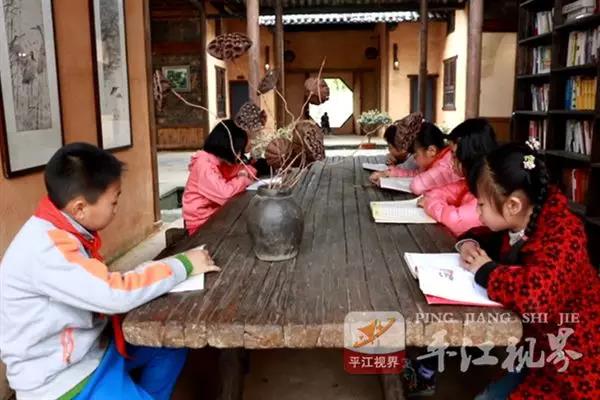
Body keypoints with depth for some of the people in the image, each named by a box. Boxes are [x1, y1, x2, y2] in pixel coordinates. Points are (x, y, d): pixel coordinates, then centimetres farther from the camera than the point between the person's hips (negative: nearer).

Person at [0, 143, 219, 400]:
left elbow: (101, 289, 3)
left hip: (90, 346, 9)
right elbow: (115, 294, -34)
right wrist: (183, 264, -22)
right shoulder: (44, 248, -29)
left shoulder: (63, 232, 1)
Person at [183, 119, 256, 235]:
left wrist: (248, 170, -3)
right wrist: (243, 178, -16)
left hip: (214, 216, 8)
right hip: (201, 224, -8)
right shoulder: (204, 164, -21)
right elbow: (224, 193, -31)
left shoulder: (220, 162, 4)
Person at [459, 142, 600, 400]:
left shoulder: (563, 232, -27)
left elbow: (537, 294, -47)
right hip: (539, 355, 8)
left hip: (574, 371, -8)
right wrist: (470, 243, -3)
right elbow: (490, 236, 22)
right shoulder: (517, 223, -3)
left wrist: (485, 270, -28)